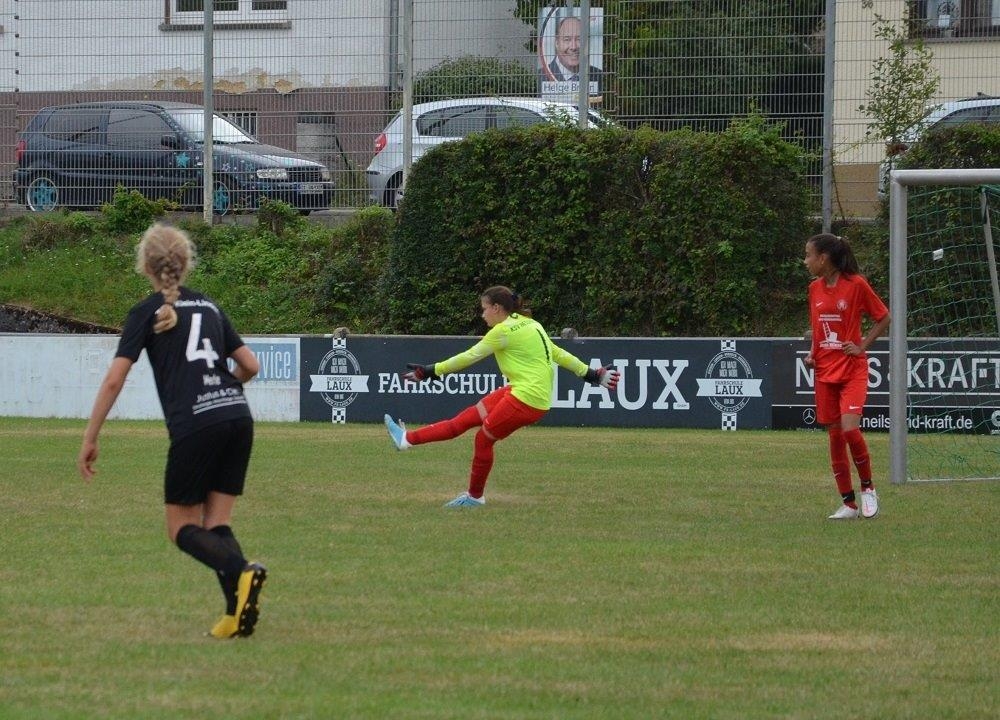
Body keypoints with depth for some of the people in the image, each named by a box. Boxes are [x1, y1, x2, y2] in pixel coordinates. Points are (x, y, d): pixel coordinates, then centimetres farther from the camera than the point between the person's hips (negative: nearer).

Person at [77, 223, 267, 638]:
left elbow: (114, 380, -4)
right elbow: (251, 366, 20)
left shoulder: (146, 313, 4)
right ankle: (237, 615, -6)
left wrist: (90, 440, 0)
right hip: (238, 417, 5)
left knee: (183, 529, 5)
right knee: (217, 524, 12)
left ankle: (241, 573, -23)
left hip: (194, 425, -5)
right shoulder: (209, 307, 18)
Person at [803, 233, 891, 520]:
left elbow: (883, 318, -1)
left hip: (853, 370, -6)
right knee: (834, 435, 4)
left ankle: (868, 488, 1)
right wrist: (812, 353, 5)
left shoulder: (856, 284, -9)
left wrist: (862, 346, -10)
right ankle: (849, 504, 12)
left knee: (850, 428, -21)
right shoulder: (815, 289, 8)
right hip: (825, 370, 6)